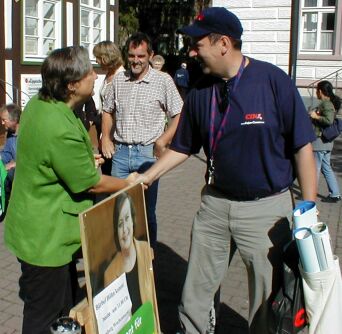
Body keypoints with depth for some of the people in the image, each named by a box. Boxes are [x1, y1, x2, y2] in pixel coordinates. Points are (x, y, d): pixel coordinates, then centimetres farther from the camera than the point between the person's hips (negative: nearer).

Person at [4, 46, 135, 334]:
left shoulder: (39, 103, -1)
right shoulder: (62, 131, -31)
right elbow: (92, 183, -18)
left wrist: (85, 161, 13)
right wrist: (130, 184, -2)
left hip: (38, 230, 10)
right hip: (46, 239, -10)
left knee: (66, 307, 26)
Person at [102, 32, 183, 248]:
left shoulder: (163, 81, -6)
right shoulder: (119, 79, 8)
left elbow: (179, 116, -5)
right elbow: (108, 111, 20)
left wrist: (162, 141, -14)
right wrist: (106, 137, 7)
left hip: (147, 153, -4)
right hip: (120, 152, 4)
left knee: (147, 211, 6)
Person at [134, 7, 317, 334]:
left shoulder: (272, 80, -13)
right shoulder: (200, 91, 0)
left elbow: (302, 146, -10)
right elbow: (181, 147, 11)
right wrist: (145, 178, 6)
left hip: (266, 206, -4)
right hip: (215, 202, 4)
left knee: (268, 293, 10)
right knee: (196, 287, 17)